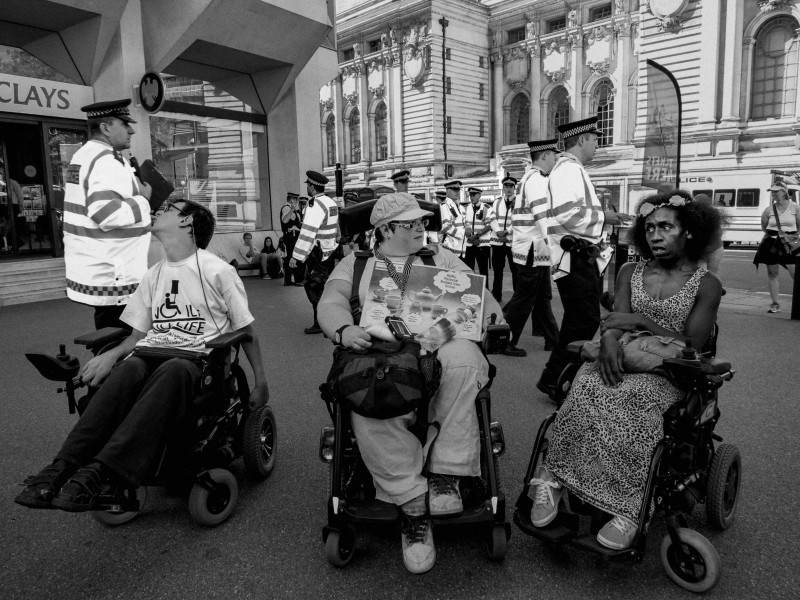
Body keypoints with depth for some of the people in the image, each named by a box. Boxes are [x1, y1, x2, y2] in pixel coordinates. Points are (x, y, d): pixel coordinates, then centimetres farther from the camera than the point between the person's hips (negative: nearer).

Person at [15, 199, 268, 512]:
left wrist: (260, 382, 2)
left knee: (171, 372, -39)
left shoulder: (218, 271, 1)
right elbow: (138, 333, 19)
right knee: (126, 370, -32)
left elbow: (245, 330, 5)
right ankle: (64, 466, -38)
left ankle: (99, 470, -45)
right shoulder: (154, 275, 18)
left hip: (199, 358, -4)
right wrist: (112, 354, -3)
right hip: (152, 353, 4)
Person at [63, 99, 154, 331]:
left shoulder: (85, 155, 16)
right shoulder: (108, 161, -18)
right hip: (112, 276, -11)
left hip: (94, 272, 11)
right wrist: (143, 200, -15)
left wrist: (136, 195, 15)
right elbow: (107, 214, -30)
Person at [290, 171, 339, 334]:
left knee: (315, 288, -2)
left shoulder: (315, 205, -17)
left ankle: (320, 324, 3)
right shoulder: (332, 203, 12)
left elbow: (307, 233, -23)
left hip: (317, 254, -9)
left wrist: (296, 256, -22)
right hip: (330, 252, 9)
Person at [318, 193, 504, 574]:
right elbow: (331, 303, 4)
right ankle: (413, 507, -19)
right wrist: (343, 329, -19)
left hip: (438, 352, 1)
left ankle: (445, 473, -24)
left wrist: (492, 319, -9)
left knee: (464, 358, -35)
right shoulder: (353, 265, 20)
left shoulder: (441, 258, 24)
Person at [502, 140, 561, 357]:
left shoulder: (531, 178, 18)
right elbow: (542, 214, -24)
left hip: (535, 250, 10)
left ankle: (553, 340, 25)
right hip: (533, 250, -10)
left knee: (542, 297, 15)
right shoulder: (536, 179, -14)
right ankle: (505, 343, 7)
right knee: (524, 299, -2)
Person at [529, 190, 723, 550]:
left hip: (668, 375, -3)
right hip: (621, 363, 3)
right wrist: (609, 338, -22)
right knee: (589, 386, -32)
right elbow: (615, 319, 2)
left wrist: (642, 322, -13)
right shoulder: (630, 273, 16)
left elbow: (692, 346, -4)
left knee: (626, 397, -37)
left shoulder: (706, 285, 5)